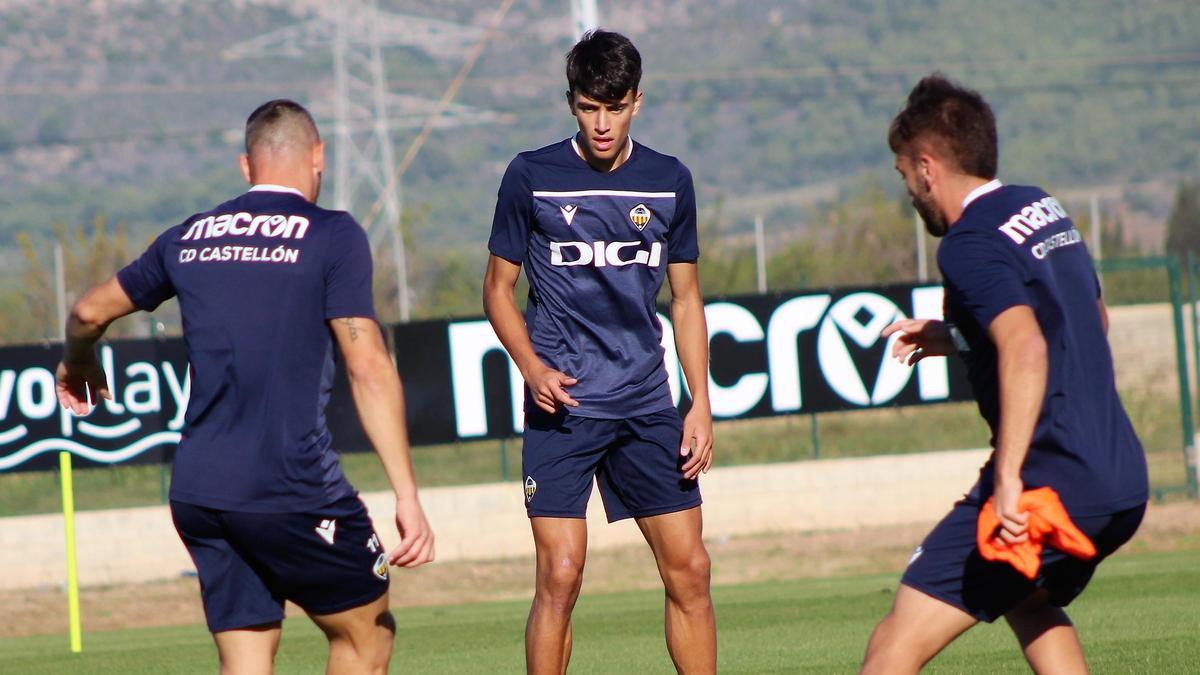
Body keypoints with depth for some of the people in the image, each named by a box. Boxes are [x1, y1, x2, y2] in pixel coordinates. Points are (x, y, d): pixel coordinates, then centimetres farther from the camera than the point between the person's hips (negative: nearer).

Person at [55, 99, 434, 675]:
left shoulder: (187, 238, 13)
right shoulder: (333, 235, -3)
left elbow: (90, 312, 26)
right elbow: (368, 368, -11)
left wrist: (77, 368, 49)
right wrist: (407, 496, -12)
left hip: (195, 493, 5)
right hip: (292, 490, -5)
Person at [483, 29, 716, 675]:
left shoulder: (669, 181, 6)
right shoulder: (531, 176, -2)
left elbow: (686, 299, 13)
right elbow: (498, 287, 5)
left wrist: (701, 405, 5)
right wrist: (533, 367, -12)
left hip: (647, 405, 3)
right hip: (562, 405, -3)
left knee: (689, 571, 2)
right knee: (560, 577, -11)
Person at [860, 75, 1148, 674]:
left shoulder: (970, 246, -11)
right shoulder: (1045, 208, 17)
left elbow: (1026, 348, -27)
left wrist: (1008, 478, -30)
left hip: (1050, 484, -9)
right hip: (1124, 481, 9)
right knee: (1028, 604, 36)